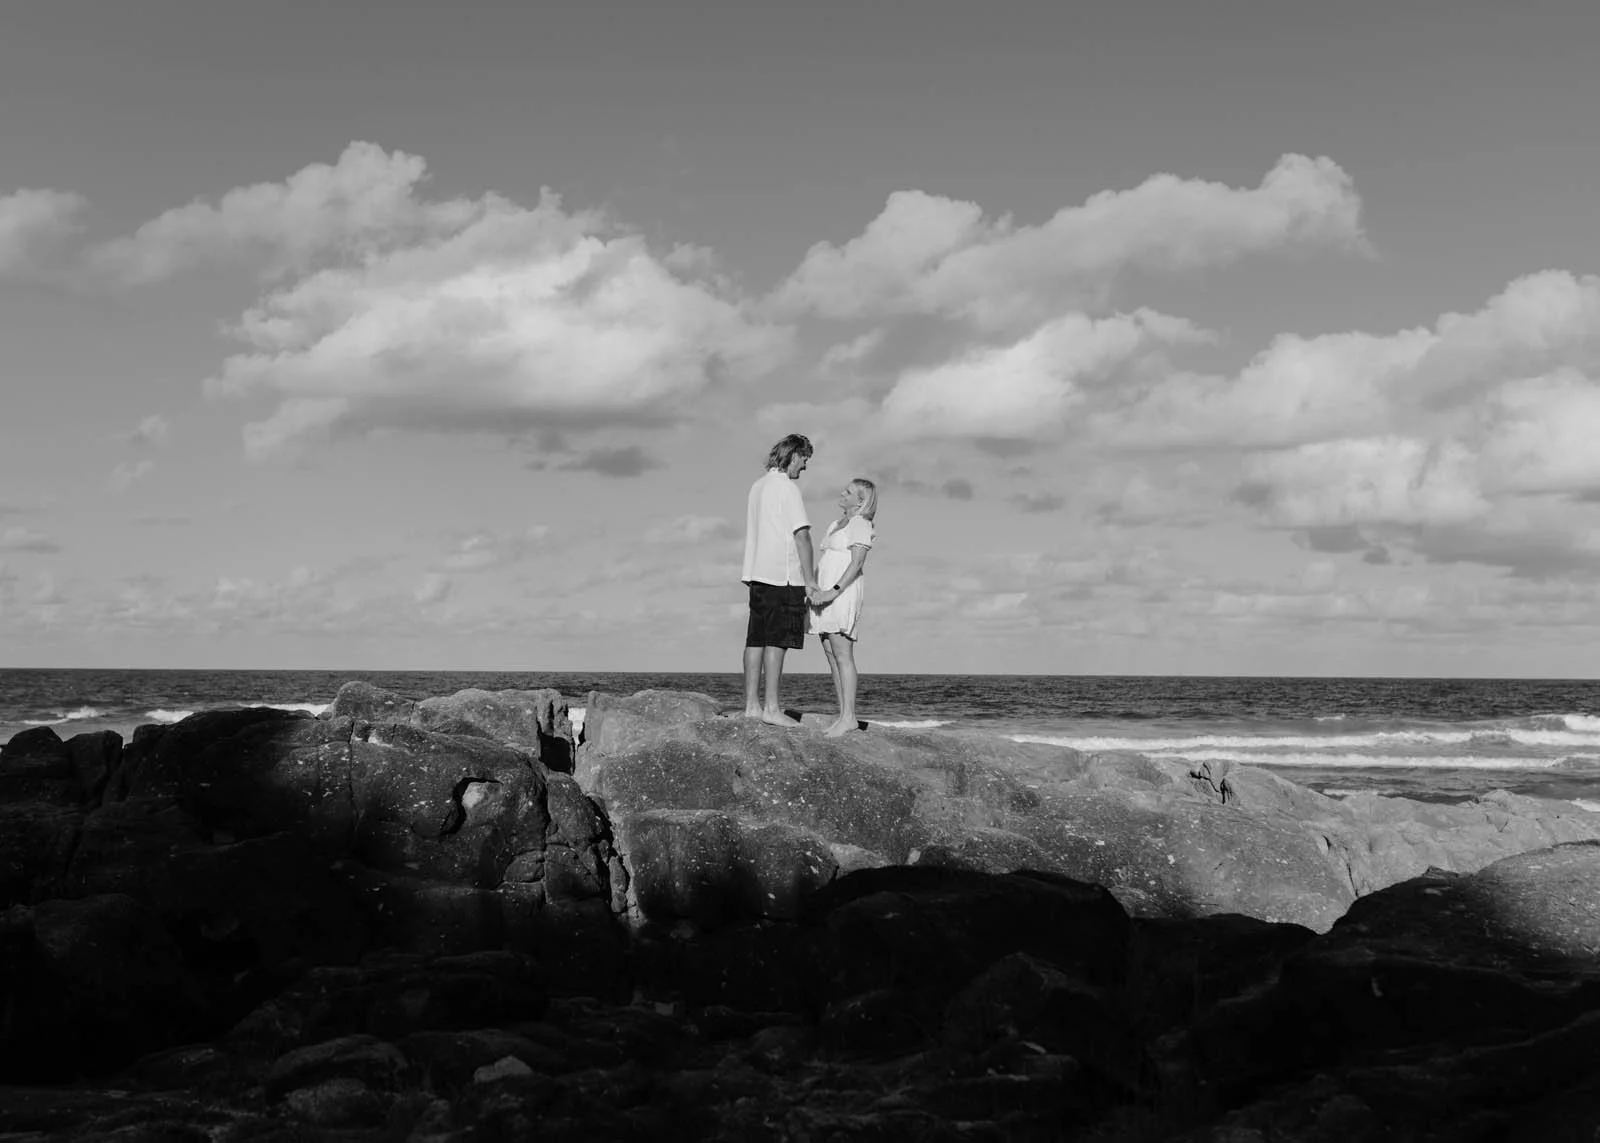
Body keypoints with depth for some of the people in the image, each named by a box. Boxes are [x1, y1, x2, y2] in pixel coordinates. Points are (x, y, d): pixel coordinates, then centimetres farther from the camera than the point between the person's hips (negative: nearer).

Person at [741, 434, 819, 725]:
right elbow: (801, 535, -14)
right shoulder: (787, 487, -9)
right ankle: (770, 707, -10)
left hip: (757, 573, 8)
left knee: (756, 640, 7)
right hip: (783, 575, -8)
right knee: (776, 642, -8)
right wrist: (810, 579, -13)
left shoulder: (758, 486, 17)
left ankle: (752, 704, 9)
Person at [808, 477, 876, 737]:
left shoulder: (860, 524, -5)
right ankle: (843, 715, 6)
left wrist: (834, 591, -23)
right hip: (825, 594, 9)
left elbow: (856, 564, -16)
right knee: (831, 654, 5)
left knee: (842, 654, -13)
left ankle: (849, 717, -15)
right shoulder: (836, 525, 22)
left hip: (844, 592, -9)